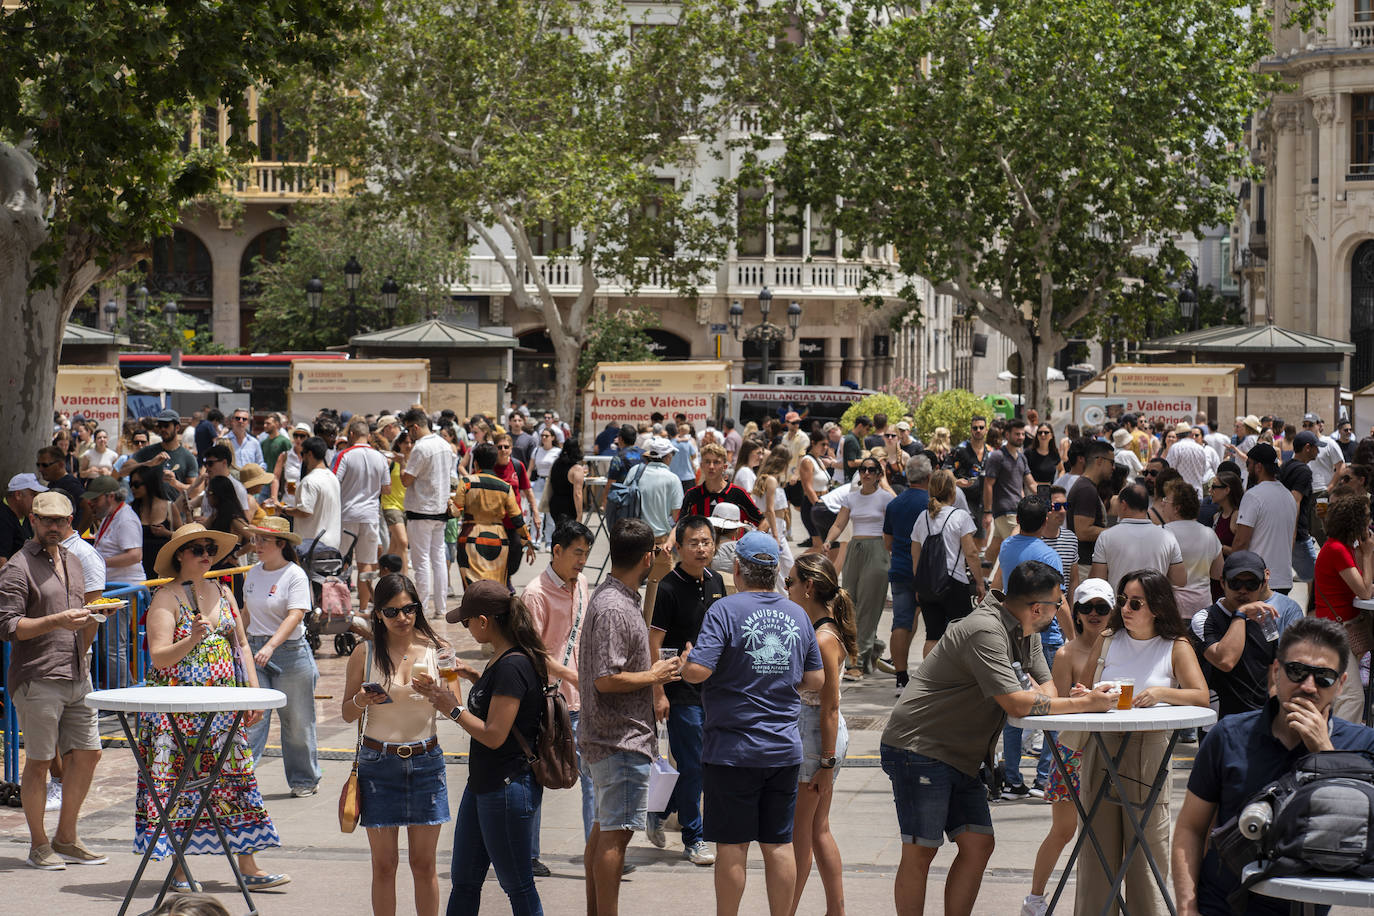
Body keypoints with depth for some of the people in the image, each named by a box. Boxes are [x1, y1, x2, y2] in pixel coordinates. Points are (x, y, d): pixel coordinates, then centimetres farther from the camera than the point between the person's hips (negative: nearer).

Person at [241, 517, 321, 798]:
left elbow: (295, 616, -21)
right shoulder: (253, 573, 9)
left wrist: (270, 646, -32)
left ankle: (304, 779, 22)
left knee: (296, 721, 6)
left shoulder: (295, 575, -11)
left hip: (290, 651, -5)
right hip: (256, 650, 5)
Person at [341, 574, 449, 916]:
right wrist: (361, 701, -15)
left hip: (425, 760, 1)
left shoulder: (436, 649, 1)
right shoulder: (364, 654, -1)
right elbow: (347, 714, 7)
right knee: (384, 864, 2)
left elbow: (456, 709, -2)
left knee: (424, 863, 4)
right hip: (379, 762, -1)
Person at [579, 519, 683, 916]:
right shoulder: (613, 609, -20)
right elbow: (607, 679, -25)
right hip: (621, 740, -11)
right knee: (615, 834, -7)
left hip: (609, 739, 11)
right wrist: (655, 676, -14)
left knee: (604, 830, 15)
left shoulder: (612, 598, 12)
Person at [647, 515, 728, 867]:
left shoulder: (715, 582, 8)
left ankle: (658, 814, 32)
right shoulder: (668, 588, -13)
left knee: (694, 764, 13)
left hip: (712, 687, 7)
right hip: (680, 689, -7)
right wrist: (658, 693, -16)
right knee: (692, 765, -2)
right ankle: (693, 840, 8)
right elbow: (653, 644, -13)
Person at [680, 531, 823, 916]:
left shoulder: (725, 611, -11)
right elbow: (816, 679, 10)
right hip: (785, 749, 5)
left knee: (732, 846, 2)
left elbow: (697, 670, -20)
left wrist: (683, 665, 2)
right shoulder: (797, 615, 6)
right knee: (779, 844, 9)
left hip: (733, 750, -4)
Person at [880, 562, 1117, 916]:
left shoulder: (1026, 632, 10)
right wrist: (1085, 703, -20)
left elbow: (1048, 693, 9)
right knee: (920, 853, -6)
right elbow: (1018, 704, -26)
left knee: (978, 846, 2)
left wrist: (1029, 693, -15)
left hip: (960, 756, 10)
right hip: (918, 748, -10)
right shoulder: (986, 631, -22)